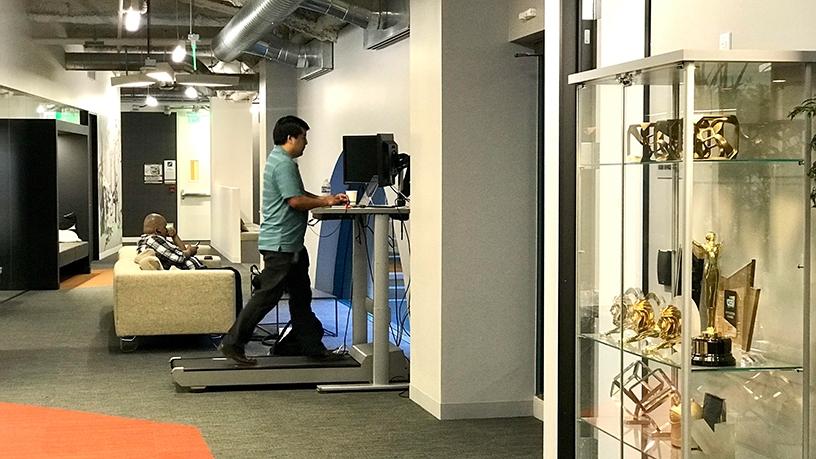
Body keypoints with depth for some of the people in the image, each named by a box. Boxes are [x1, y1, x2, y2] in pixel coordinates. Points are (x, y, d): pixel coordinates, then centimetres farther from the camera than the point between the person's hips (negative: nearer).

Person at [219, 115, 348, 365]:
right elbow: (295, 201, -22)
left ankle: (309, 344, 21)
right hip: (280, 243, -11)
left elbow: (299, 194, 21)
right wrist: (326, 202, -10)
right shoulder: (283, 163, -17)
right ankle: (233, 343, -1)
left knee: (301, 294, 14)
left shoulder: (280, 160, 17)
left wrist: (327, 198, 11)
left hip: (291, 243, 11)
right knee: (267, 295, -6)